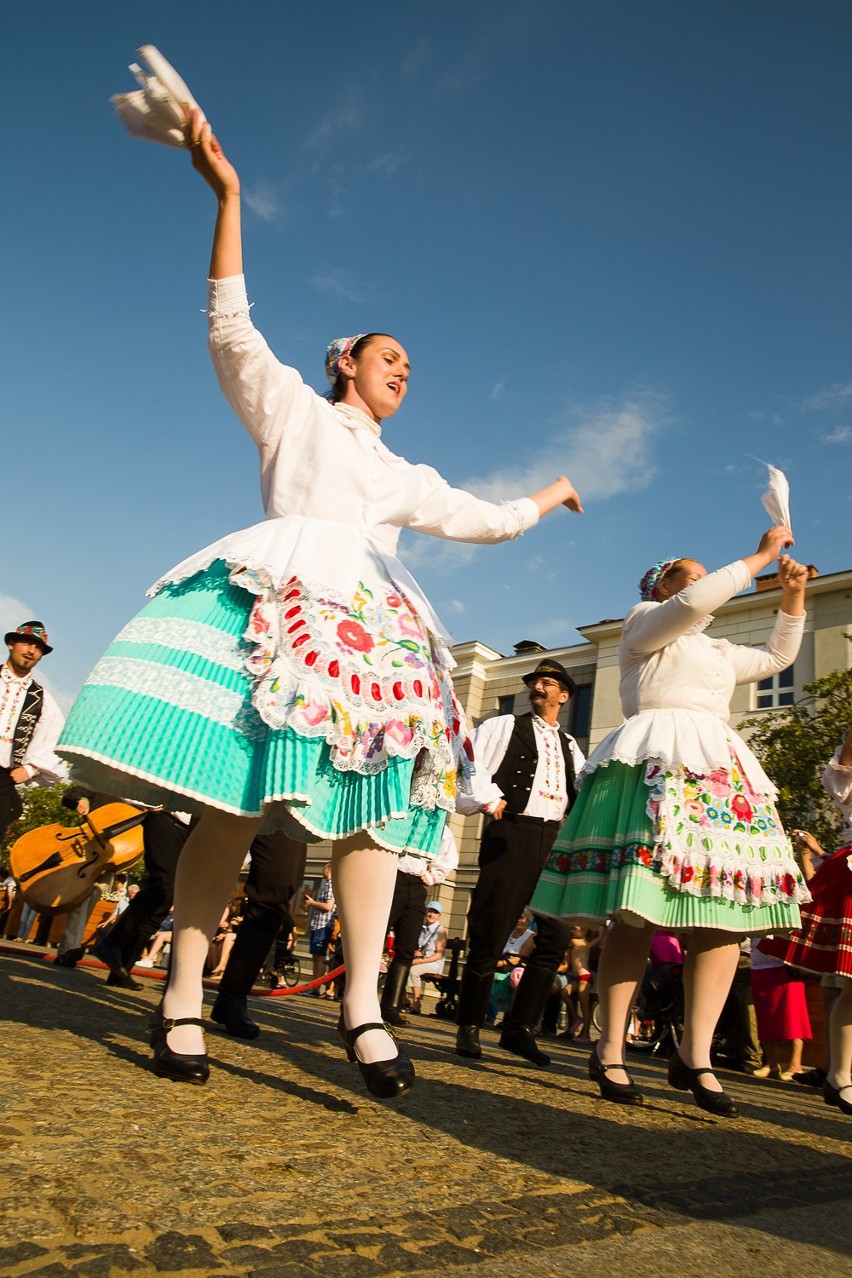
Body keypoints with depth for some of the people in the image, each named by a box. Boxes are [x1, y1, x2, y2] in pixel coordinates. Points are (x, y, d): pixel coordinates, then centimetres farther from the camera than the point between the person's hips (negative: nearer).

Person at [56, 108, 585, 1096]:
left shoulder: (405, 477, 33)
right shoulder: (292, 406, 20)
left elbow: (482, 519, 38)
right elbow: (231, 326, 8)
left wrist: (548, 497, 48)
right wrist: (226, 196, 3)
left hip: (370, 627, 6)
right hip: (278, 600, -5)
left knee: (373, 807, -11)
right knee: (236, 804, -16)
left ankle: (362, 1004, -10)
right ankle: (182, 998, -8)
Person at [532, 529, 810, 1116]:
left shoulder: (719, 652, 34)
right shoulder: (644, 623, 11)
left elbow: (778, 656, 42)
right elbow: (695, 603, -8)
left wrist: (793, 595, 30)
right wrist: (761, 556, 0)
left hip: (720, 774, 8)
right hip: (657, 765, -7)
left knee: (726, 913, -8)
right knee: (636, 914, -13)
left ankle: (695, 1054, -5)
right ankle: (611, 1050, -7)